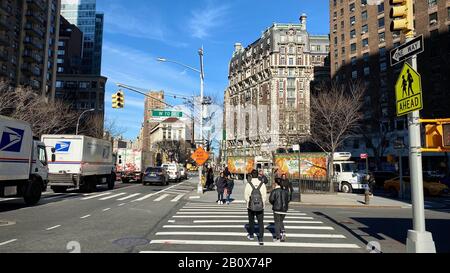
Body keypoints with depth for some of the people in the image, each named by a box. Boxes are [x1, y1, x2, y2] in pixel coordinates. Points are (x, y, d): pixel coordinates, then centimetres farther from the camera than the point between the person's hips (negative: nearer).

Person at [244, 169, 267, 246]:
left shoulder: (248, 184, -12)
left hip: (251, 207, 0)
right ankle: (261, 239, 1)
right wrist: (263, 203, 9)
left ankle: (251, 235, 36)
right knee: (260, 222, 7)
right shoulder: (262, 184, -8)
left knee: (251, 221, 20)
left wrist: (248, 202, 9)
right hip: (260, 207, 0)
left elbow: (246, 196, -8)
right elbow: (265, 196, -5)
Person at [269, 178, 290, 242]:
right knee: (281, 221, 21)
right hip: (284, 209, 4)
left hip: (277, 209, -4)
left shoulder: (274, 191, -11)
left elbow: (271, 199, -16)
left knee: (277, 223, 6)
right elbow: (288, 199, 5)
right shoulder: (285, 191, 4)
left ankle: (278, 238, 8)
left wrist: (274, 203, 4)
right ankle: (283, 232, 1)